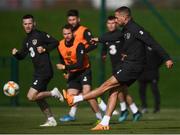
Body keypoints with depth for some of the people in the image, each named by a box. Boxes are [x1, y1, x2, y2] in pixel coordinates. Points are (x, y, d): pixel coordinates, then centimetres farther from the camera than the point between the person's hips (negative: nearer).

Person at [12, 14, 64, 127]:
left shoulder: (40, 35, -9)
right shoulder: (27, 40, 15)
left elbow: (55, 42, -10)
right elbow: (22, 56, 17)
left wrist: (45, 49, -18)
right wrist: (16, 53, -3)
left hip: (45, 71, -9)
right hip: (38, 72, 9)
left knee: (31, 96, -15)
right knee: (38, 98, 13)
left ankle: (54, 93, -1)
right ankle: (51, 120, 20)